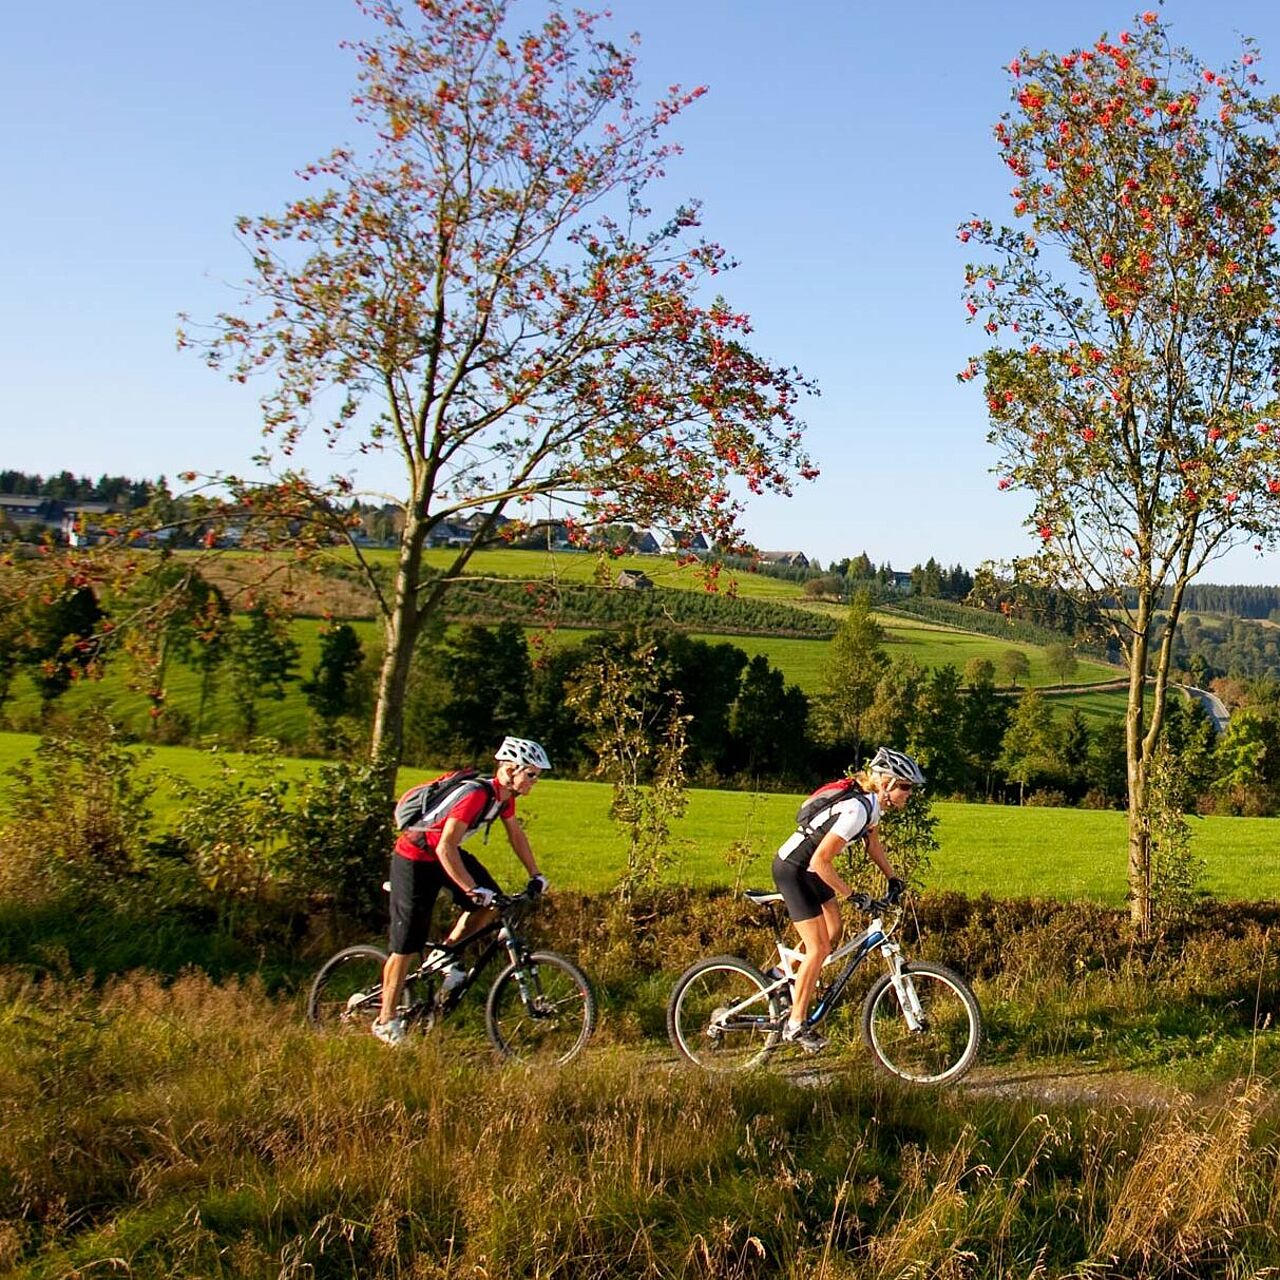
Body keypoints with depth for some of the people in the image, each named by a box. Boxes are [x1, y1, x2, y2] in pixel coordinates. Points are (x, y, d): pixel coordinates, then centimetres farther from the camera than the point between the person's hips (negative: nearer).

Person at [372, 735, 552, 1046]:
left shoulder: (504, 795, -5)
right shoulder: (475, 795, -32)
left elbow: (515, 833, 12)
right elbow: (445, 848, -35)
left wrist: (535, 876, 9)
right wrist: (472, 889, -35)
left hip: (444, 853, 9)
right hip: (415, 859, -9)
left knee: (490, 902, -6)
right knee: (407, 944, -4)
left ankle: (447, 955, 14)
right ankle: (386, 1021, 7)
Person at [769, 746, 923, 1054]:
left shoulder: (874, 803, -2)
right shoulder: (856, 811, -30)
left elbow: (873, 842, 17)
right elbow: (821, 861, -30)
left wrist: (893, 879, 9)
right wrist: (852, 895, -23)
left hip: (809, 870, 9)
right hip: (792, 870, -9)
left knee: (834, 933, 11)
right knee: (819, 948, -7)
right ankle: (795, 1025, 4)